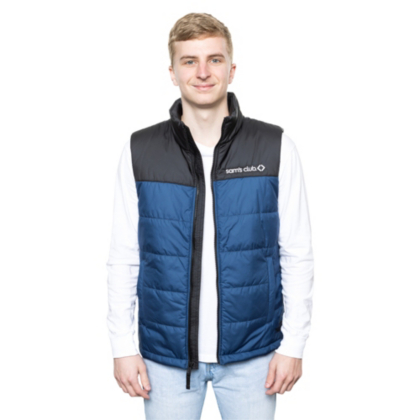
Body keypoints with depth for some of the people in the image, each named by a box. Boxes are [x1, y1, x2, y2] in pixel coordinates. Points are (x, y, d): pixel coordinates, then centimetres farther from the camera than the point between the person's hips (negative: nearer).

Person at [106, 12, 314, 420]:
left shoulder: (275, 148, -4)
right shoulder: (140, 151, -2)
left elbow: (297, 254, -1)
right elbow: (123, 257, 1)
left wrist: (293, 344, -3)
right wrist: (123, 345, -1)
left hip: (251, 354, 0)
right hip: (166, 354, 1)